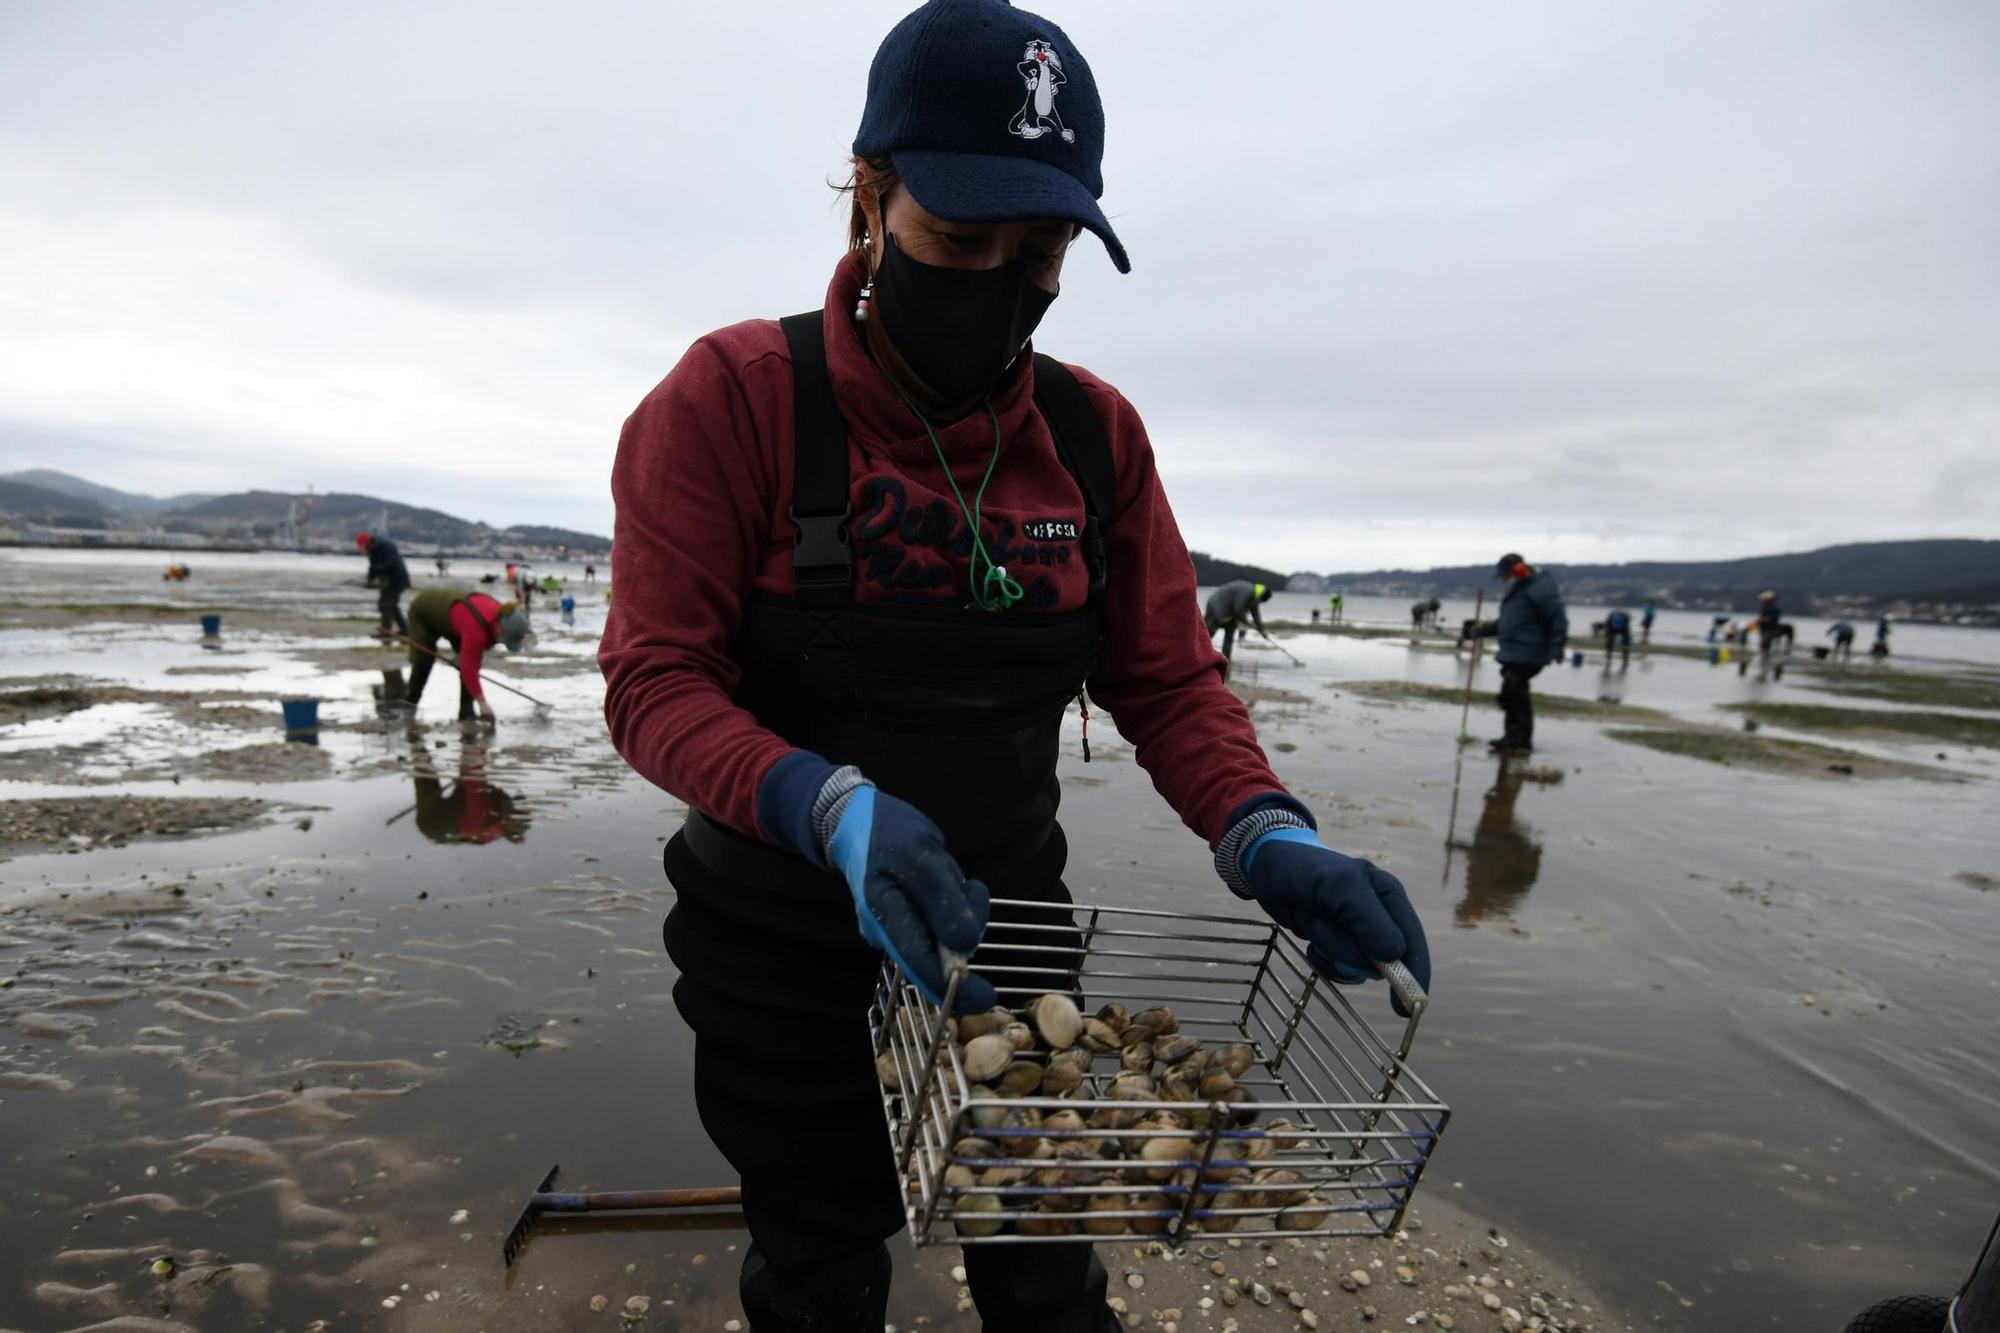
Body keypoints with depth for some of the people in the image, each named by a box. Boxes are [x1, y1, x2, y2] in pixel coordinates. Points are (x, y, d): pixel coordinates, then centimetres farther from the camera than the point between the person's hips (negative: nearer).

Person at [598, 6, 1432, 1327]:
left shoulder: (1097, 433, -5)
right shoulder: (737, 398, -15)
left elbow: (1170, 682, -3)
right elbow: (657, 681, -18)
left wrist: (1268, 838, -22)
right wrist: (833, 811, -35)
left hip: (1006, 926, 3)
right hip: (789, 952, -2)